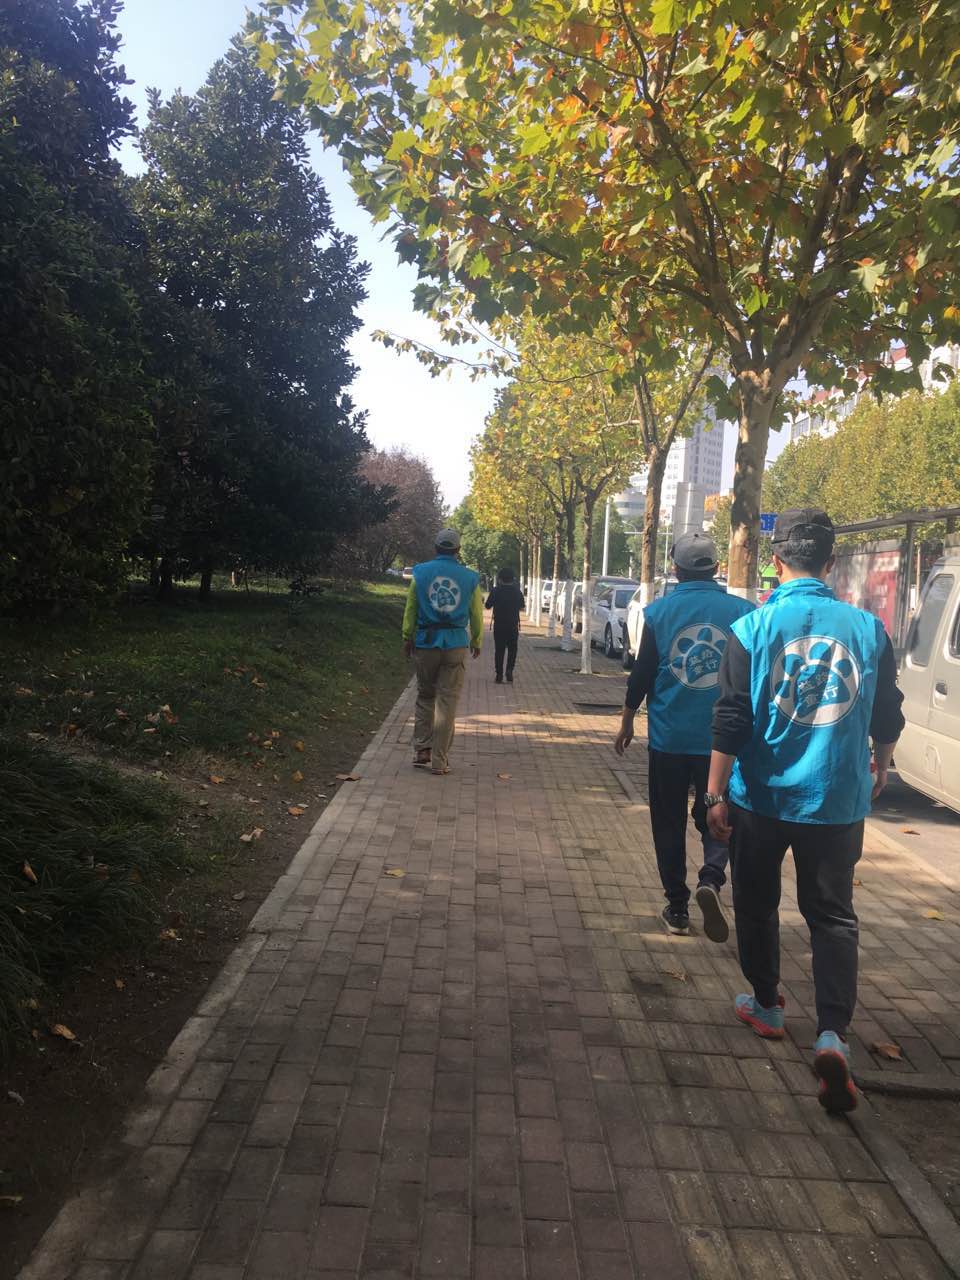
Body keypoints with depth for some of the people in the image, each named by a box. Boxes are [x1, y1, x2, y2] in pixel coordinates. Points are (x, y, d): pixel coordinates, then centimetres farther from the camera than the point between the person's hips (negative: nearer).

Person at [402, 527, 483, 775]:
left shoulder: (421, 573, 1)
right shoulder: (469, 578, 1)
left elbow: (410, 609, 3)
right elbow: (477, 615, 6)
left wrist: (408, 638, 12)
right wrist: (477, 642, 19)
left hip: (426, 643, 1)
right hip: (456, 645, -1)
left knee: (425, 697, 16)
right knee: (447, 702, 2)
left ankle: (422, 751, 13)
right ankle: (439, 760, 4)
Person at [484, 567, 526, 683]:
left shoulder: (496, 591, -6)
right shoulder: (517, 591, -1)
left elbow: (487, 606, -1)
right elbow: (522, 607, 8)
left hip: (499, 625, -1)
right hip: (513, 625, 1)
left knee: (499, 650, 7)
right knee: (512, 649, 12)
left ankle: (499, 675, 6)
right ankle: (509, 670, -7)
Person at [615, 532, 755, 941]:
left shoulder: (659, 611, -4)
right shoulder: (743, 611, -2)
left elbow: (642, 673, -2)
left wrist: (626, 722, 10)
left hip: (669, 737, 0)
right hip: (722, 738, 1)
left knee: (670, 823, 12)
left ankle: (677, 906, 17)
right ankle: (711, 878, -11)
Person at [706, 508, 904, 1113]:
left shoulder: (754, 626, -10)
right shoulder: (869, 628, -2)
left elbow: (731, 720, -13)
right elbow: (887, 717, 7)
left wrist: (716, 794, -6)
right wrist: (879, 768, 27)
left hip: (762, 797, -1)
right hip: (837, 800, 2)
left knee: (758, 906, 18)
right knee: (834, 916, 11)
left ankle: (767, 1005, 33)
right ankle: (833, 1034, -3)